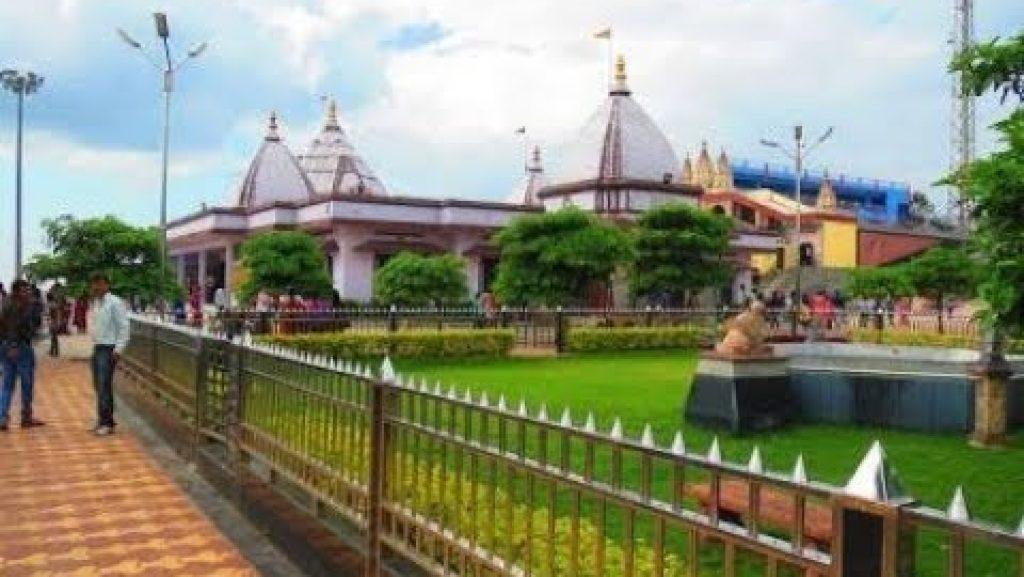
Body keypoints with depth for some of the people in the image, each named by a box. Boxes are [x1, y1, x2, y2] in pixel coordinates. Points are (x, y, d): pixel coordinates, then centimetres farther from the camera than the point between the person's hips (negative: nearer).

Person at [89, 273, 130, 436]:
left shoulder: (115, 303, -11)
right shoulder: (97, 303, 14)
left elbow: (124, 327, -14)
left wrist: (118, 349, -17)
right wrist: (95, 343, 13)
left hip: (109, 349, -8)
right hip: (97, 348, 8)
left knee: (104, 385, -10)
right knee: (99, 386, 10)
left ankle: (107, 423, -6)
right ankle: (103, 421, 17)